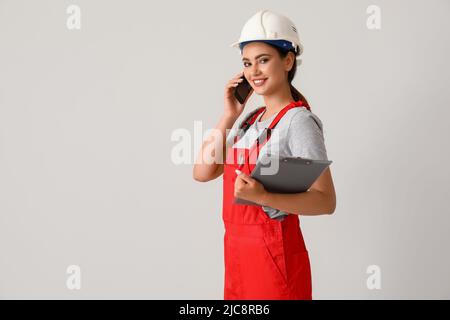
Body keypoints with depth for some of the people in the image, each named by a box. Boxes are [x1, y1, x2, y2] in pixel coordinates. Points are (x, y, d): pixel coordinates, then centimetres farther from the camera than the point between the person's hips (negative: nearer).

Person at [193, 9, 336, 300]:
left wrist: (263, 197, -30)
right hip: (237, 249, 7)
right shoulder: (251, 119, 9)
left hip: (275, 252, -7)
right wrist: (228, 117, 0)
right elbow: (202, 173, 6)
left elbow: (326, 201, -18)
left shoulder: (299, 121, -13)